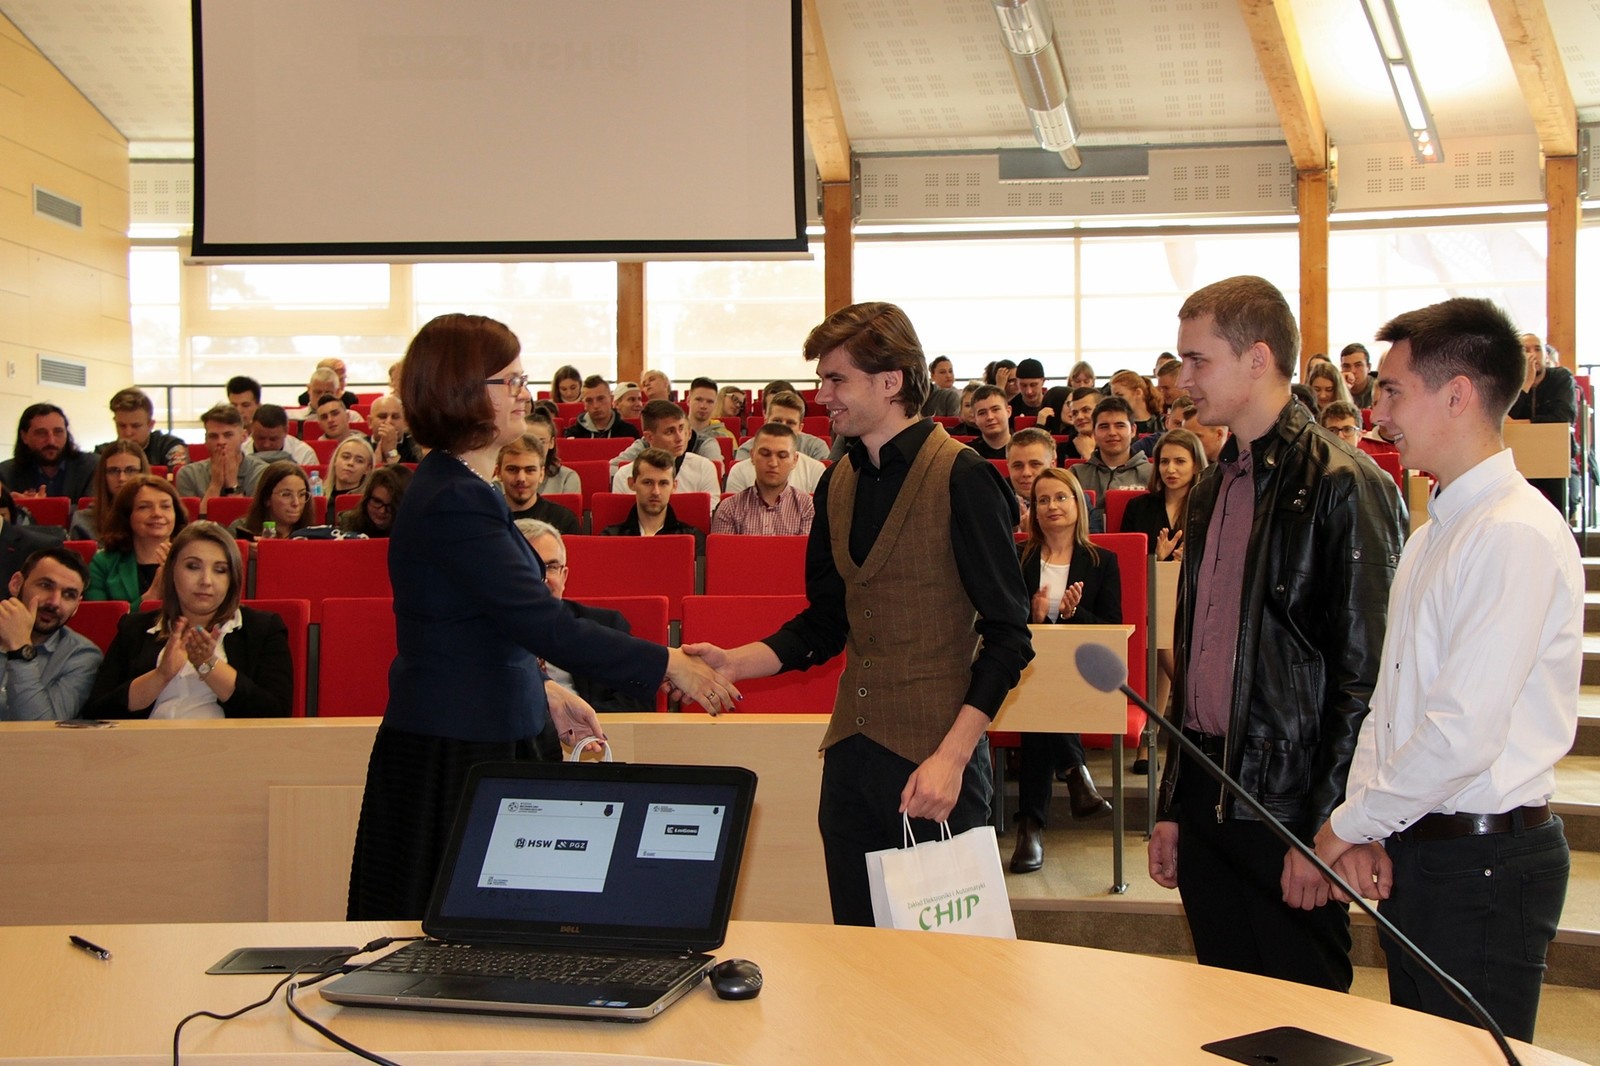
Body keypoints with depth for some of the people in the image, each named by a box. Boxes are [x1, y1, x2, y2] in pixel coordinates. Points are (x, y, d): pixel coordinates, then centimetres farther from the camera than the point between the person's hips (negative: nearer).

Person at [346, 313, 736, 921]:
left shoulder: (459, 487, 13)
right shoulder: (454, 504, -20)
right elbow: (543, 623, -23)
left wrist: (544, 699, 17)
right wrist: (666, 664, -17)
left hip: (486, 740, 10)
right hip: (451, 756, -10)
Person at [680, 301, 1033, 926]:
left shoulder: (960, 478, -12)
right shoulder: (838, 483, 10)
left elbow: (1007, 634, -13)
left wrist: (952, 756, -21)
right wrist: (736, 662, 0)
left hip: (934, 754, -6)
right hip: (851, 751, 7)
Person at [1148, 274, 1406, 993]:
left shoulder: (1341, 487, -12)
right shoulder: (1213, 488, 13)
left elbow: (1365, 673, -15)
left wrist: (1328, 828, -16)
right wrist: (1172, 807, 15)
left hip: (1286, 801, -7)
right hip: (1207, 795, 7)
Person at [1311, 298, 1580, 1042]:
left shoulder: (1518, 535, -18)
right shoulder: (1432, 534, 13)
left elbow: (1463, 735, -23)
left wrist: (1348, 823, -11)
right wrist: (1362, 828, 0)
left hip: (1485, 864, -9)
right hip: (1410, 852, 9)